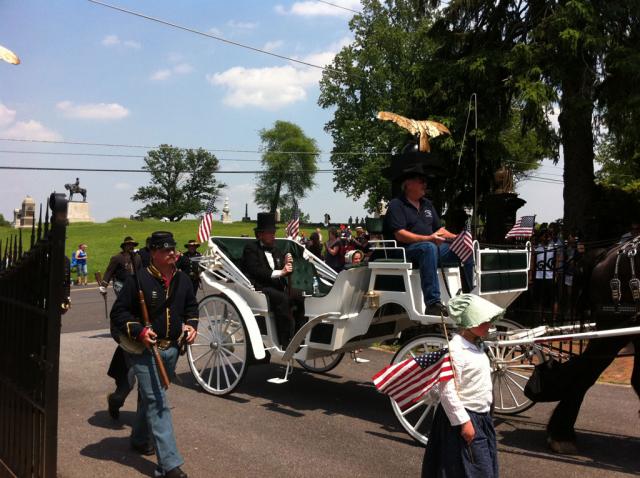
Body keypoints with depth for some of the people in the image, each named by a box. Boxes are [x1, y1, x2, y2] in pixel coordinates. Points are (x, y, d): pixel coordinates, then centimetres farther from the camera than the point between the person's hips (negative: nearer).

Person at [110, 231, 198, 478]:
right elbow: (118, 312, -9)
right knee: (157, 403, -11)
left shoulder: (182, 279, 5)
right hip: (145, 349, -6)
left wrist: (191, 325, 1)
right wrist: (139, 331, -20)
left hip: (171, 349, 6)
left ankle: (140, 439, 47)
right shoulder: (138, 279, -13)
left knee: (149, 396, 24)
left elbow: (191, 306, 19)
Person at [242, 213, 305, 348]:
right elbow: (255, 271, -13)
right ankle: (286, 343, -30)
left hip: (277, 287, 7)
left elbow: (285, 274, 18)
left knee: (300, 296, -18)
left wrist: (288, 265, -4)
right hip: (259, 288, -7)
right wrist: (280, 272, -16)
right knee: (282, 298, -33)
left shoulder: (276, 251, 23)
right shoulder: (251, 248, 2)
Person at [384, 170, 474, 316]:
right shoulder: (396, 205, -2)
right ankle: (433, 304, -46)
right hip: (407, 249, -7)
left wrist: (457, 238, 3)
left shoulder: (427, 204, 23)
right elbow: (399, 234, -15)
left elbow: (439, 229, 22)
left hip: (433, 245, 8)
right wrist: (427, 238, -24)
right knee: (429, 248, -40)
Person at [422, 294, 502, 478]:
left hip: (482, 418, 9)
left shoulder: (476, 345, 9)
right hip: (465, 419, -9)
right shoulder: (455, 349, -21)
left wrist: (484, 418, 20)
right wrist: (463, 422, -21)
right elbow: (448, 392, -23)